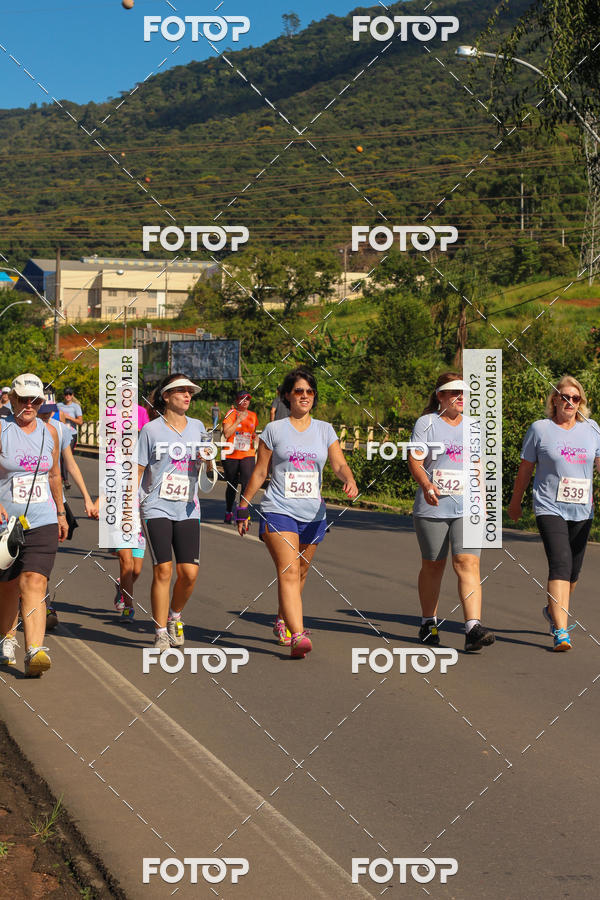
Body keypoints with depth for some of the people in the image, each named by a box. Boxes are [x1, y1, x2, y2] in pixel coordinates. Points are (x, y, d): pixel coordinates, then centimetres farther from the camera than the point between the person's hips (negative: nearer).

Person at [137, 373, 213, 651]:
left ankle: (174, 617, 23)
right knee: (163, 570, -10)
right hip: (157, 508, -3)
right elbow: (137, 470, 3)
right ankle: (161, 633, 1)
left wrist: (208, 459, -8)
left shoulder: (197, 427, 11)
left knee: (189, 572, -4)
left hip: (187, 510, 3)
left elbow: (208, 470, 15)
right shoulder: (151, 430, 0)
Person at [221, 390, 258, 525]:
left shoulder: (253, 416, 10)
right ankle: (228, 512, 30)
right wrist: (238, 420, -17)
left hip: (248, 454, 2)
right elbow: (226, 434, -14)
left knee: (247, 483, -17)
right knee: (231, 485, 10)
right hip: (231, 455, -2)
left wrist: (254, 436, 4)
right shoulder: (231, 414, -3)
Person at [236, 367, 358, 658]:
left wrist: (350, 480, -21)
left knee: (299, 573, 13)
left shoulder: (325, 430, 11)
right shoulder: (274, 430, 4)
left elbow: (339, 464, 1)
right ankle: (298, 635, -27)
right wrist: (243, 507, 7)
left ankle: (282, 621, 36)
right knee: (288, 571, -17)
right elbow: (259, 472, 8)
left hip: (313, 514, 4)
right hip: (278, 511, -4)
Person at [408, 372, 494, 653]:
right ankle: (428, 624, 25)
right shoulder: (426, 423, 2)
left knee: (468, 563, -12)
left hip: (467, 507, 2)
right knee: (432, 565, 8)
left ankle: (473, 629, -19)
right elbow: (414, 461, -8)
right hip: (432, 507, -2)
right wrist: (427, 485, -26)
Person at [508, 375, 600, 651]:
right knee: (560, 564, -19)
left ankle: (552, 609, 41)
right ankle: (561, 631, -22)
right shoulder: (540, 429, -1)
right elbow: (525, 469, 7)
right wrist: (515, 502, 14)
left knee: (573, 570, 12)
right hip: (549, 508, -4)